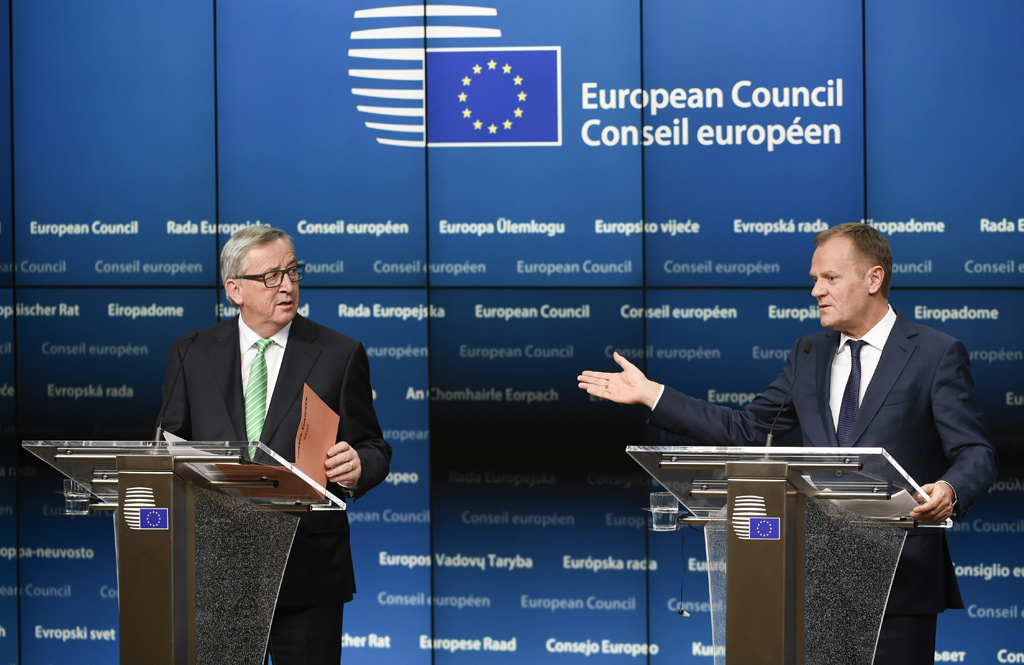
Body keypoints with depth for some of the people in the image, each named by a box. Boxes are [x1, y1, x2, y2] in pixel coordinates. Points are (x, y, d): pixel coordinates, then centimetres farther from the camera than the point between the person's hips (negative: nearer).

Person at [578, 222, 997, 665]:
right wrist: (650, 394, 12)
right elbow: (744, 431, 16)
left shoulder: (938, 355, -2)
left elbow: (976, 454, -7)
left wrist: (950, 492, -31)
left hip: (901, 578, -5)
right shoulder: (809, 355, 16)